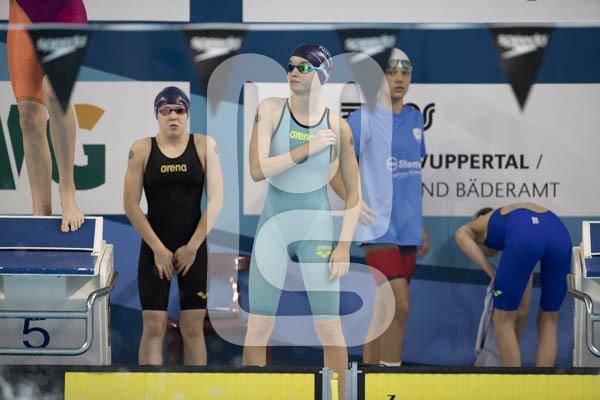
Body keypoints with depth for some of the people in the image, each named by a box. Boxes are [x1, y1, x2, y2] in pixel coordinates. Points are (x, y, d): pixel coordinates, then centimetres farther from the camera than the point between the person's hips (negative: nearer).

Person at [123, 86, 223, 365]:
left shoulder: (204, 146, 2)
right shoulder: (141, 149, 1)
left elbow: (215, 200, -1)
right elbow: (131, 205, -3)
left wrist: (193, 247, -7)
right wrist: (158, 249, -8)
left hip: (195, 249, 0)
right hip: (154, 249, 0)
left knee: (193, 327, 1)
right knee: (153, 326, -5)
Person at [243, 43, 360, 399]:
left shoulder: (337, 125, -4)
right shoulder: (271, 109, -5)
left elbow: (354, 190, 1)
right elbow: (257, 170, -17)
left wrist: (345, 246, -5)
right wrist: (308, 148, -20)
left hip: (317, 228, -1)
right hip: (273, 224, 1)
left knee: (329, 327, -1)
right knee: (259, 326, -1)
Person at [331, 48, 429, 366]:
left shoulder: (414, 119, 14)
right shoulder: (363, 119, -6)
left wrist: (421, 226, 22)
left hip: (407, 231, 6)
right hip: (378, 230, -6)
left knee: (384, 312, 9)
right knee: (400, 305, -18)